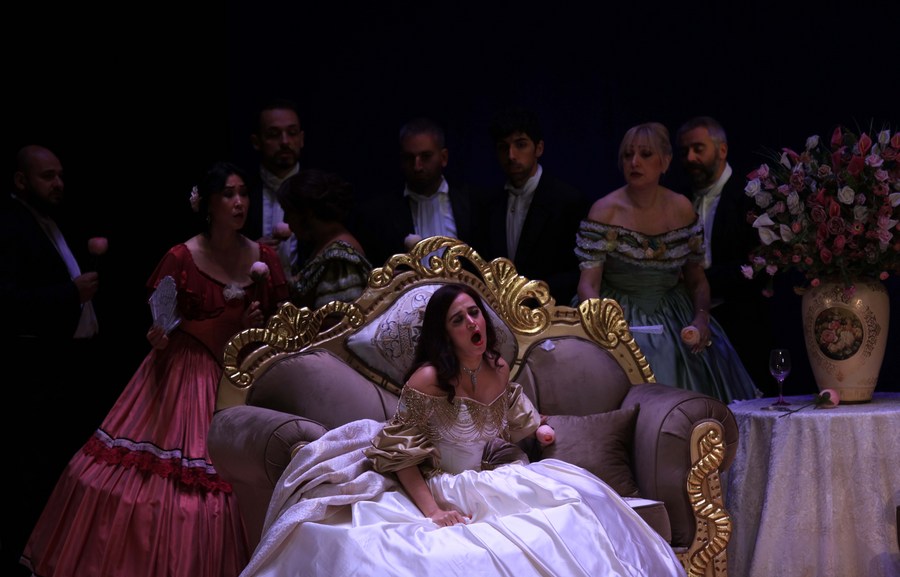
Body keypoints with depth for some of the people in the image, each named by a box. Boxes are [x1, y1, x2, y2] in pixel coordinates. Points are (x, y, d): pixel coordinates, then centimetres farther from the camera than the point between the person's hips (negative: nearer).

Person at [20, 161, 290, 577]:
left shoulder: (265, 258, 3)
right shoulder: (181, 258, -7)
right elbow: (160, 329, 0)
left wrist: (257, 326, -8)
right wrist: (159, 335, -21)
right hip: (184, 376, -3)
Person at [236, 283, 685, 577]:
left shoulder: (498, 369, 2)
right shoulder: (428, 380, -20)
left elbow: (515, 424, 23)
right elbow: (401, 457, -19)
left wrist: (539, 430, 5)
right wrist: (432, 510, -28)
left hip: (480, 481, 7)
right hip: (433, 489, -7)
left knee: (573, 496, -2)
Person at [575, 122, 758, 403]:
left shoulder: (682, 208, 2)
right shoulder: (605, 210, -8)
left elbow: (696, 278, 10)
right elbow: (588, 284, -12)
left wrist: (702, 317, -8)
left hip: (674, 320, 4)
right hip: (621, 321, -3)